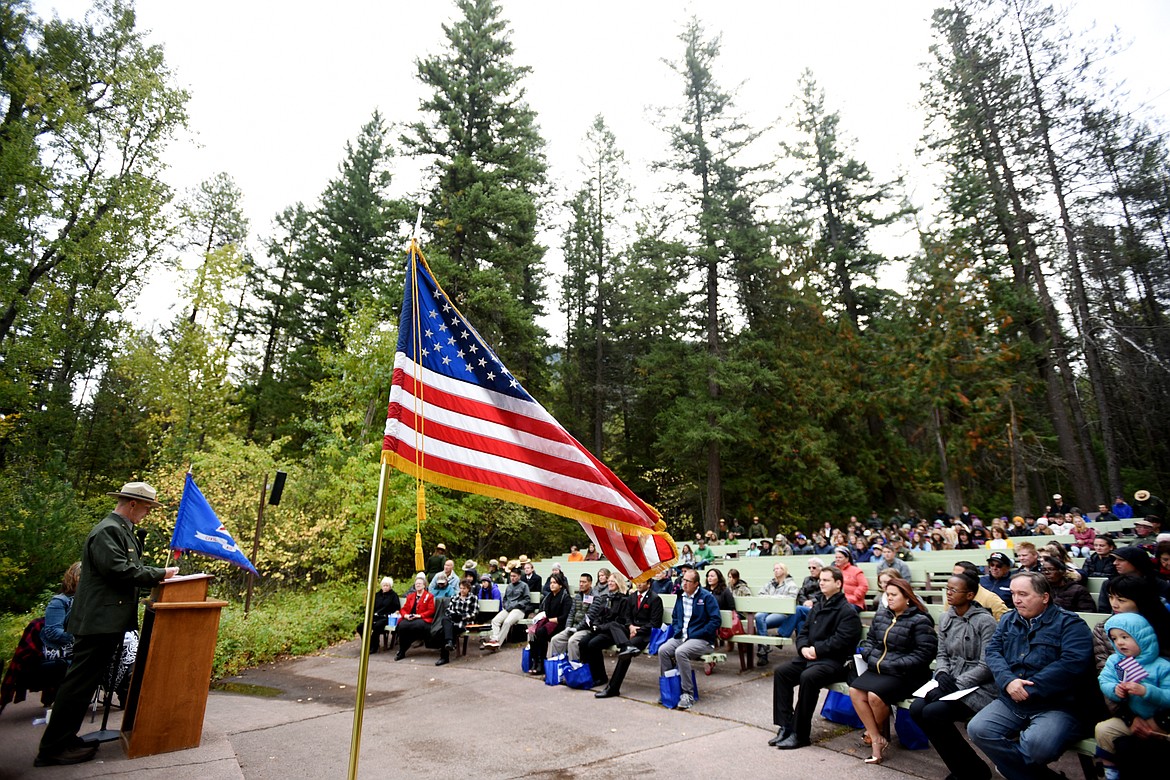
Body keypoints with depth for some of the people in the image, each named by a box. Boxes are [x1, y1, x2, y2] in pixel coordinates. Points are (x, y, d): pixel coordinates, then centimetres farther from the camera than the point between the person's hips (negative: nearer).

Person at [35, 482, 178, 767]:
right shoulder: (108, 530, -17)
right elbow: (119, 570, -23)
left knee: (84, 681, 16)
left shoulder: (123, 531, 15)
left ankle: (64, 739, 25)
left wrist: (157, 575, 8)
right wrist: (160, 574, -15)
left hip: (109, 620, 10)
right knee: (80, 681, -3)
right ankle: (53, 748, 6)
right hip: (100, 620, -10)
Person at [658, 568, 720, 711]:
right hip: (681, 637, 6)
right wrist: (677, 631, 4)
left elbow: (716, 620, -13)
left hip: (702, 640, -6)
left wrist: (696, 635, -16)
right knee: (663, 650, -19)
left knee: (680, 652, -33)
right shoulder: (680, 597, 14)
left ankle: (688, 695, -22)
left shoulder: (706, 597, -6)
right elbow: (675, 617, 25)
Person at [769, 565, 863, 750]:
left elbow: (841, 640, -19)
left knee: (808, 677, -33)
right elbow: (803, 632, 17)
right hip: (810, 657, 8)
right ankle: (785, 726, -8)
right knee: (781, 672, -11)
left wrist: (816, 650, -17)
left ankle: (800, 734, -20)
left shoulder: (847, 611, -7)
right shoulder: (817, 607, 18)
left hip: (834, 661, -8)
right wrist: (803, 648, -4)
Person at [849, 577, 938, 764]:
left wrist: (894, 665, -18)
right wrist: (871, 658, -3)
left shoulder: (920, 621, -9)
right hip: (878, 669, 6)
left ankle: (880, 734, 6)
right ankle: (877, 739, -6)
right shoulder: (880, 616, 11)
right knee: (855, 691, -18)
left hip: (906, 674, -6)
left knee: (875, 696, -26)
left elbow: (925, 653, -16)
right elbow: (869, 641, 18)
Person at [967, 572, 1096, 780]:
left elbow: (1073, 663, -18)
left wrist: (1029, 688, -18)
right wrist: (1008, 681, -15)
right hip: (1010, 701, 5)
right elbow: (992, 652, 6)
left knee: (1038, 743, -33)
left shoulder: (1069, 623, -4)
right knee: (977, 729, -15)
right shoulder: (1008, 620, 14)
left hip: (1057, 705, -5)